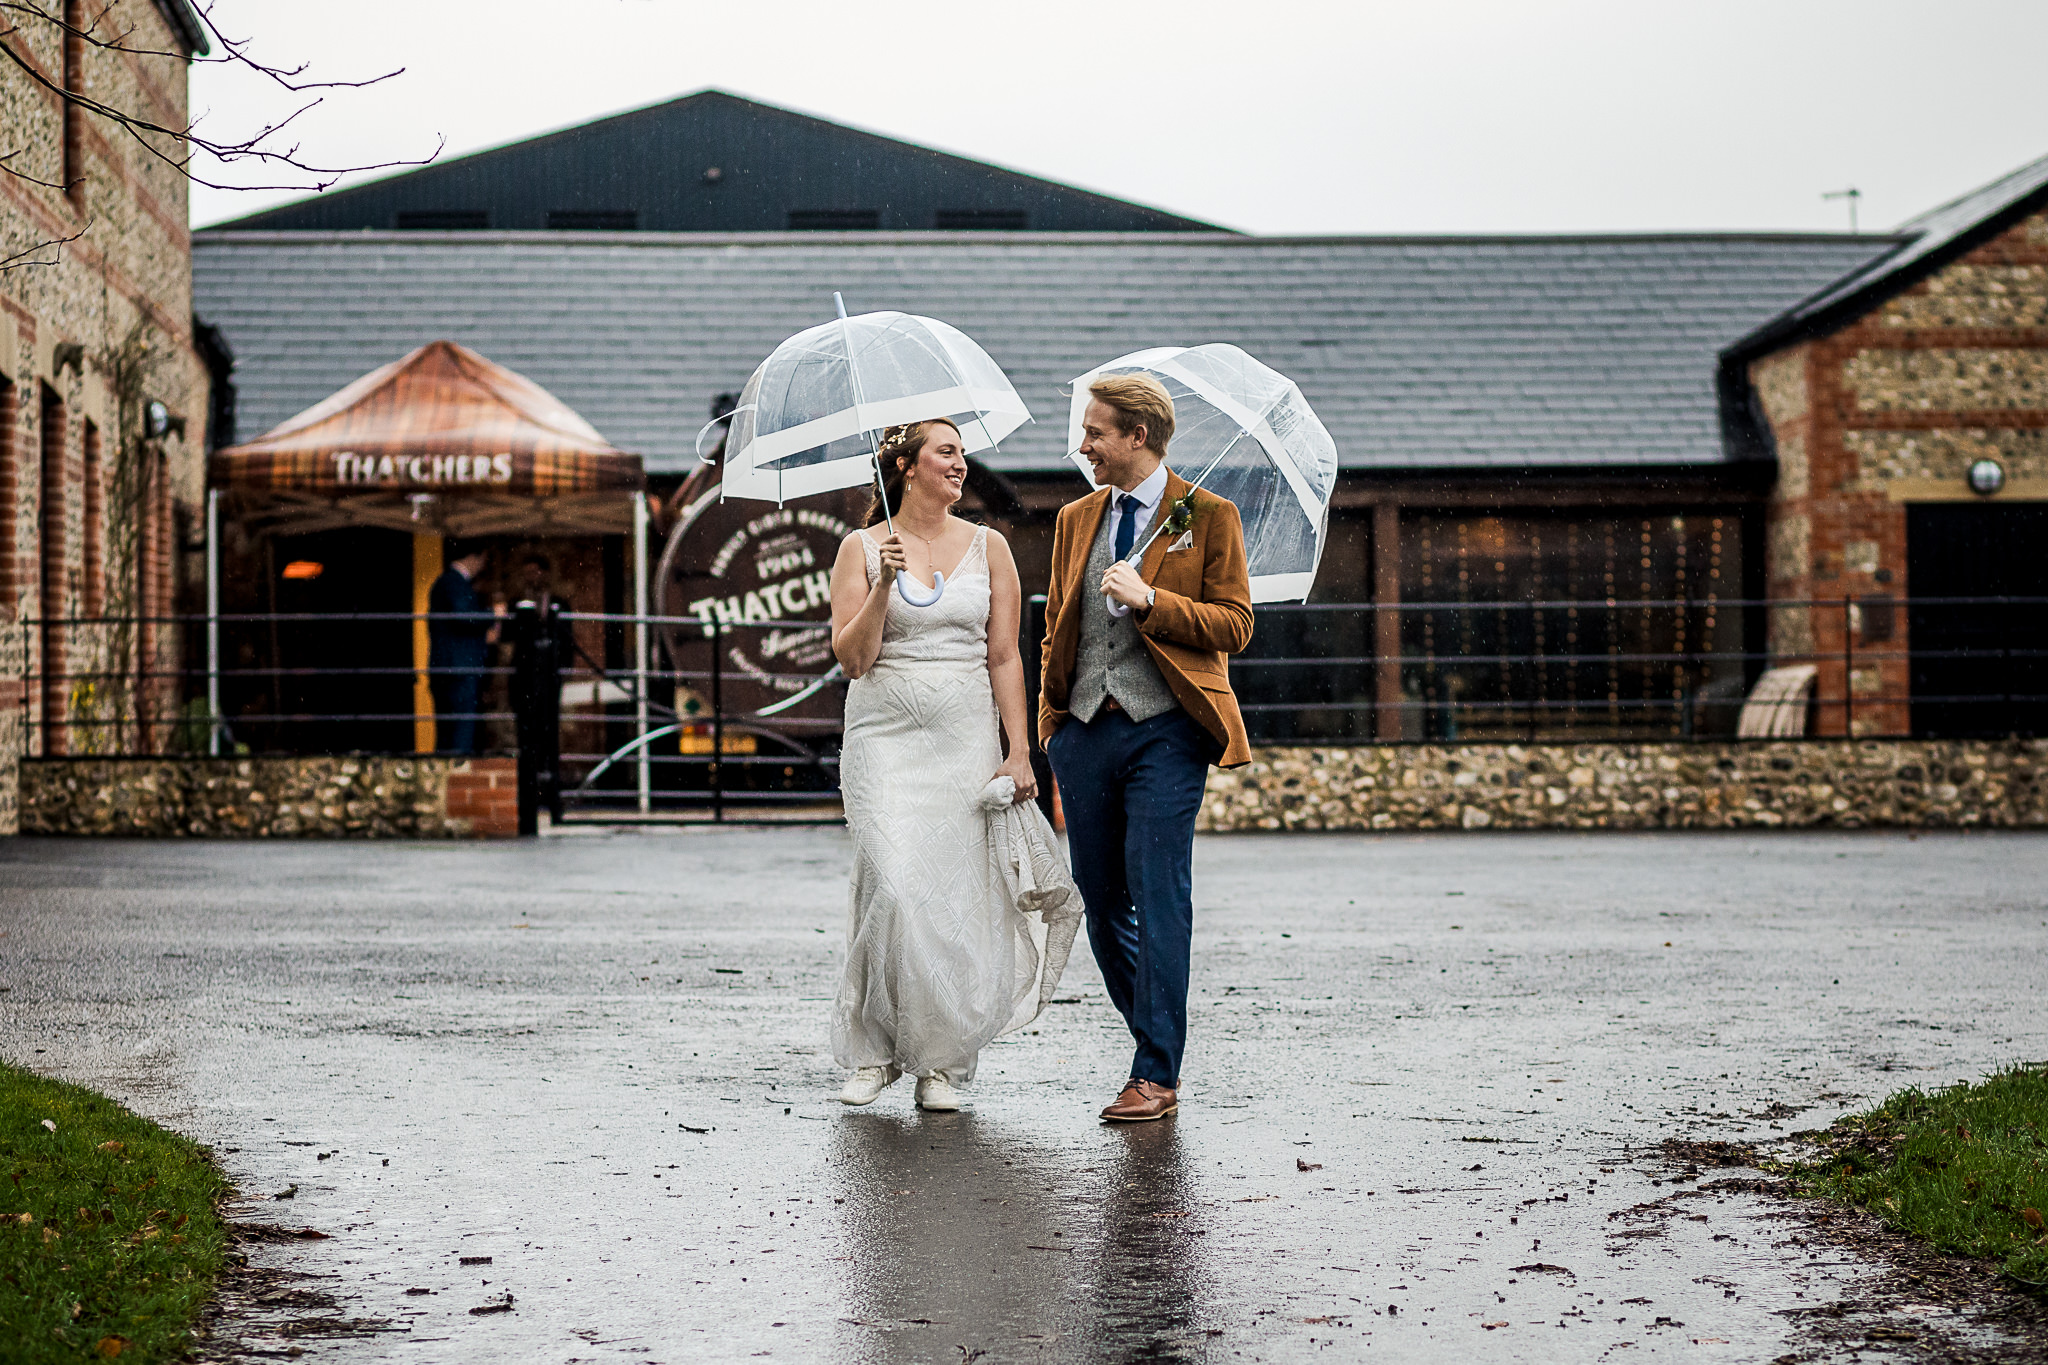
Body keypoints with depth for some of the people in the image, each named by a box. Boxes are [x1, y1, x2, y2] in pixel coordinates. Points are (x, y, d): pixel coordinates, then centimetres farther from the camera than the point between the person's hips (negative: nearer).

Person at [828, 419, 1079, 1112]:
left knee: (958, 895, -3)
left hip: (967, 736, 2)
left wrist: (1019, 750, 0)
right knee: (894, 886, -15)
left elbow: (1004, 656, 8)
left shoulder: (987, 547, 9)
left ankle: (940, 1061, 7)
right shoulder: (862, 549, 3)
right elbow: (852, 658, -3)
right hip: (886, 735, -2)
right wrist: (883, 586, -16)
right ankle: (874, 1050, 1)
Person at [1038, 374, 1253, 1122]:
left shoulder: (1208, 517, 0)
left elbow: (1234, 625, -4)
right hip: (1085, 729, 6)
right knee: (1101, 901, 8)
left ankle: (1157, 1075, -5)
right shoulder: (1076, 519, 15)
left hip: (1165, 731, -5)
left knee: (1158, 901, -9)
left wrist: (1150, 599, -16)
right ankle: (1156, 1042, 24)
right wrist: (1050, 719, 13)